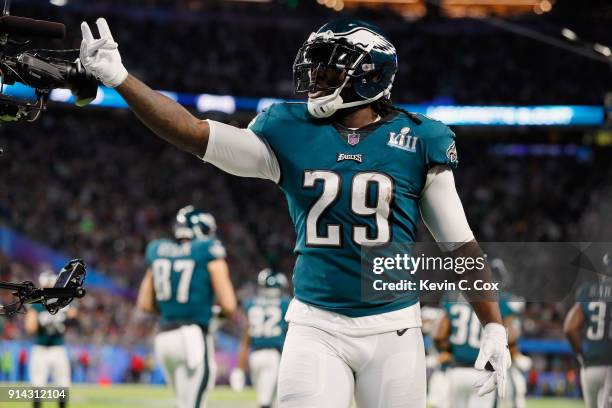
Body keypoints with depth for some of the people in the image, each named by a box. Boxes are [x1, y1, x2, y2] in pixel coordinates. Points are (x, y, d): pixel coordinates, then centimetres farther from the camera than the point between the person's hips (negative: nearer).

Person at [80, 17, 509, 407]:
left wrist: (494, 326, 0)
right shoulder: (292, 134, 3)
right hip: (316, 327, 1)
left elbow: (461, 243, 4)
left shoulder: (416, 141, 0)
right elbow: (194, 133, -3)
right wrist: (119, 78, -10)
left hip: (393, 328, -1)